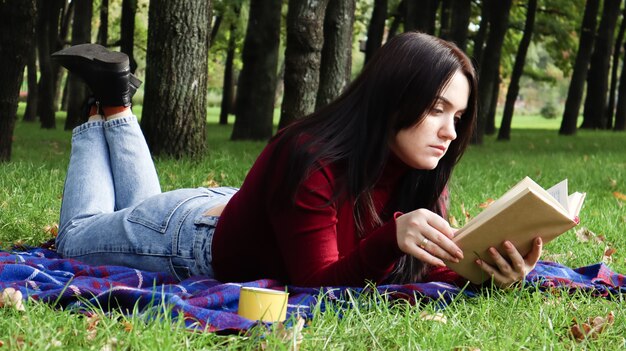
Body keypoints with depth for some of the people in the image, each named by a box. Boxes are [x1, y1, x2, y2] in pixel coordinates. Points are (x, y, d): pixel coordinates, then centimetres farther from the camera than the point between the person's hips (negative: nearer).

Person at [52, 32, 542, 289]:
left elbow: (430, 265, -22)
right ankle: (108, 109, 31)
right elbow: (316, 281, -39)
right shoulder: (312, 161, -41)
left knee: (142, 208, 36)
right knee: (77, 238, 23)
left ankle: (119, 108, 38)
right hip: (193, 233, -6)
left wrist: (488, 268, -43)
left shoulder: (418, 173, -21)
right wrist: (390, 238, -55)